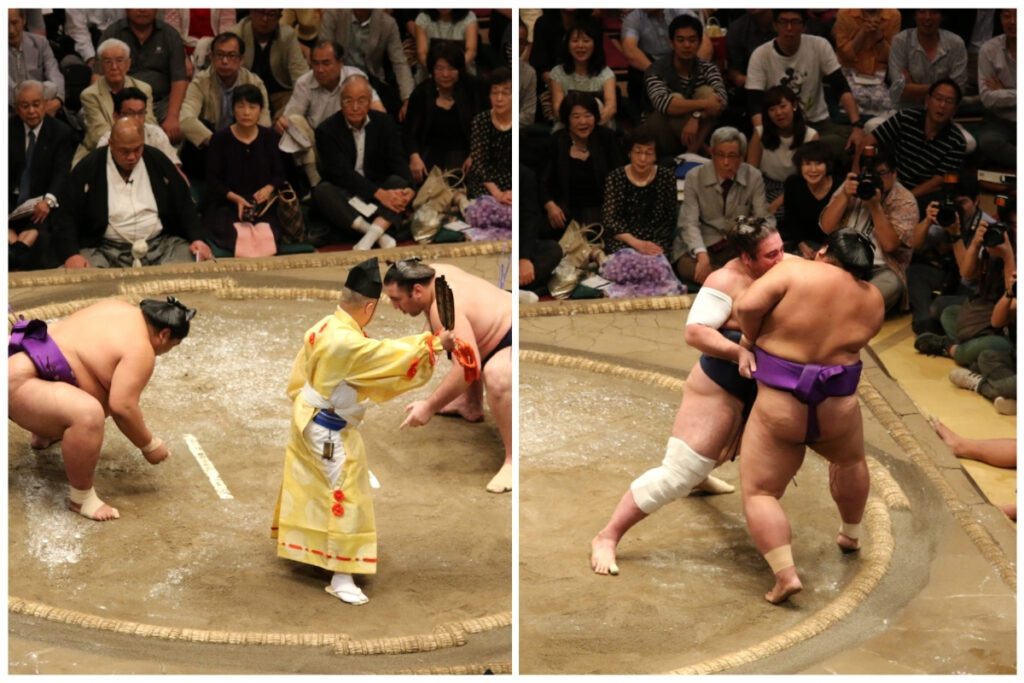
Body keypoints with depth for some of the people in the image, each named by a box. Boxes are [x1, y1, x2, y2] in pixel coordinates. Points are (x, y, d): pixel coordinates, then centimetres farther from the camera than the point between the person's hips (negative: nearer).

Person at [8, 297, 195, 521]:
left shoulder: (122, 310, 12)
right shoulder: (139, 350, -16)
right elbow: (122, 407, -22)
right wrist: (149, 445, -9)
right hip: (18, 383, -11)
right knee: (88, 414, -34)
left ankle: (44, 434, 50)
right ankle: (81, 498, -20)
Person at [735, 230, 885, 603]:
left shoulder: (795, 271, -7)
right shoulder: (873, 300, 5)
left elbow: (748, 305, -17)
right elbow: (843, 338, 9)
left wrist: (749, 341, 2)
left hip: (779, 408, -4)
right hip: (837, 409, 4)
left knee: (759, 492, 5)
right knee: (850, 460, 35)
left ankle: (785, 573, -11)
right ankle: (851, 535, 52)